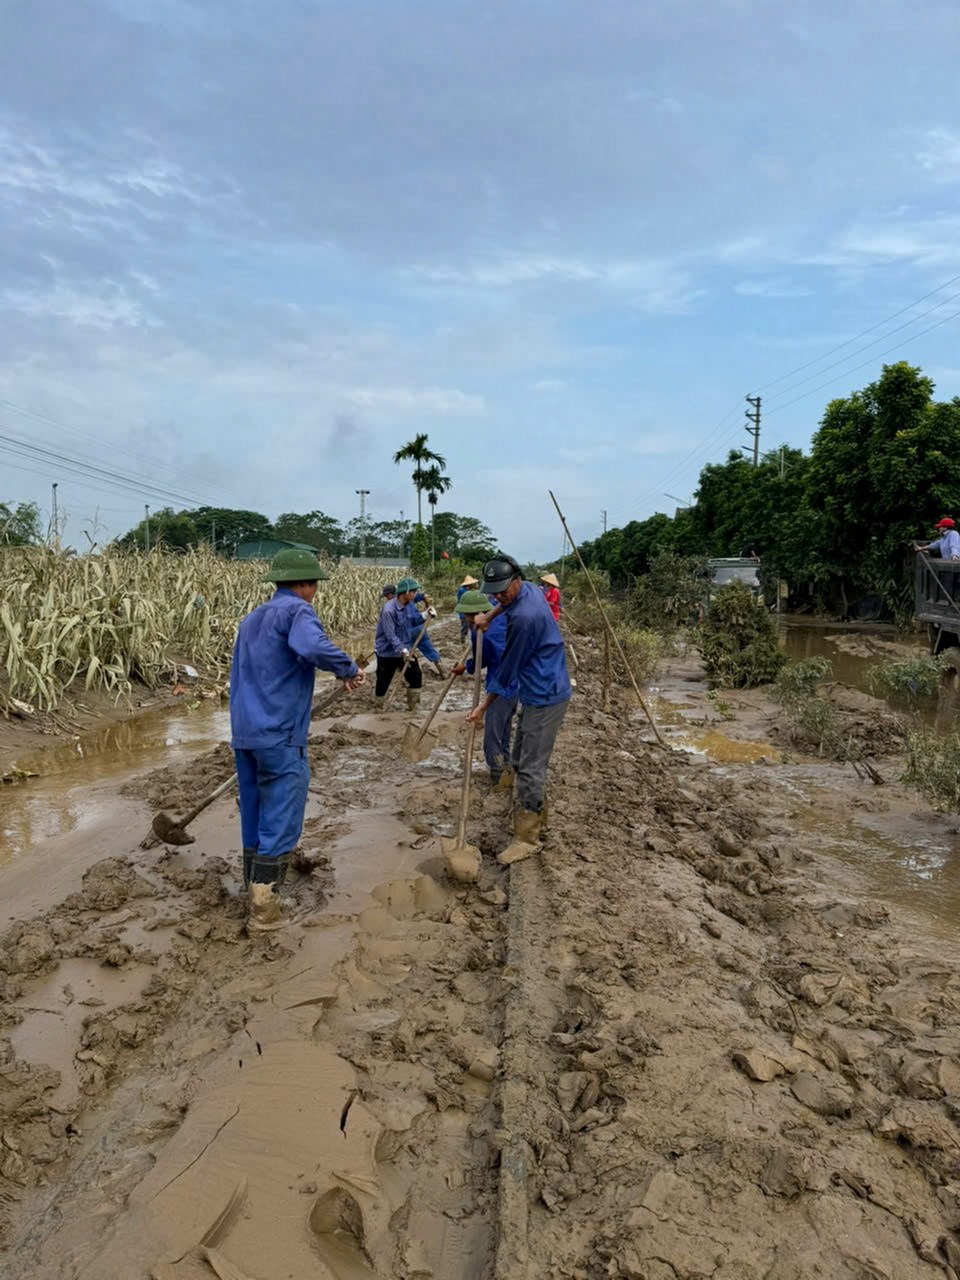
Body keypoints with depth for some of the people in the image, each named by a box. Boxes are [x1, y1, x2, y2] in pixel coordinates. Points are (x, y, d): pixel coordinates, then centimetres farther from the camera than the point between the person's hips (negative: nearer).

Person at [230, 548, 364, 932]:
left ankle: (254, 897, 25)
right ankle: (263, 911, 2)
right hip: (280, 736, -9)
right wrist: (349, 669, -16)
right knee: (281, 824, -1)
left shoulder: (252, 618, 19)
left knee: (254, 821, 16)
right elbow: (313, 647, -32)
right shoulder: (296, 610, -9)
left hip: (244, 734, 9)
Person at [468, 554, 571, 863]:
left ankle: (526, 838, 1)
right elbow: (507, 602, 32)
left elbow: (508, 667, -15)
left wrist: (485, 705, -5)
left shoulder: (524, 617, -26)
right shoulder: (527, 588, 3)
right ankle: (535, 815, 32)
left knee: (530, 768, -6)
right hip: (538, 692, 10)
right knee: (522, 760, 18)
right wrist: (489, 616, 17)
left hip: (545, 698, -10)